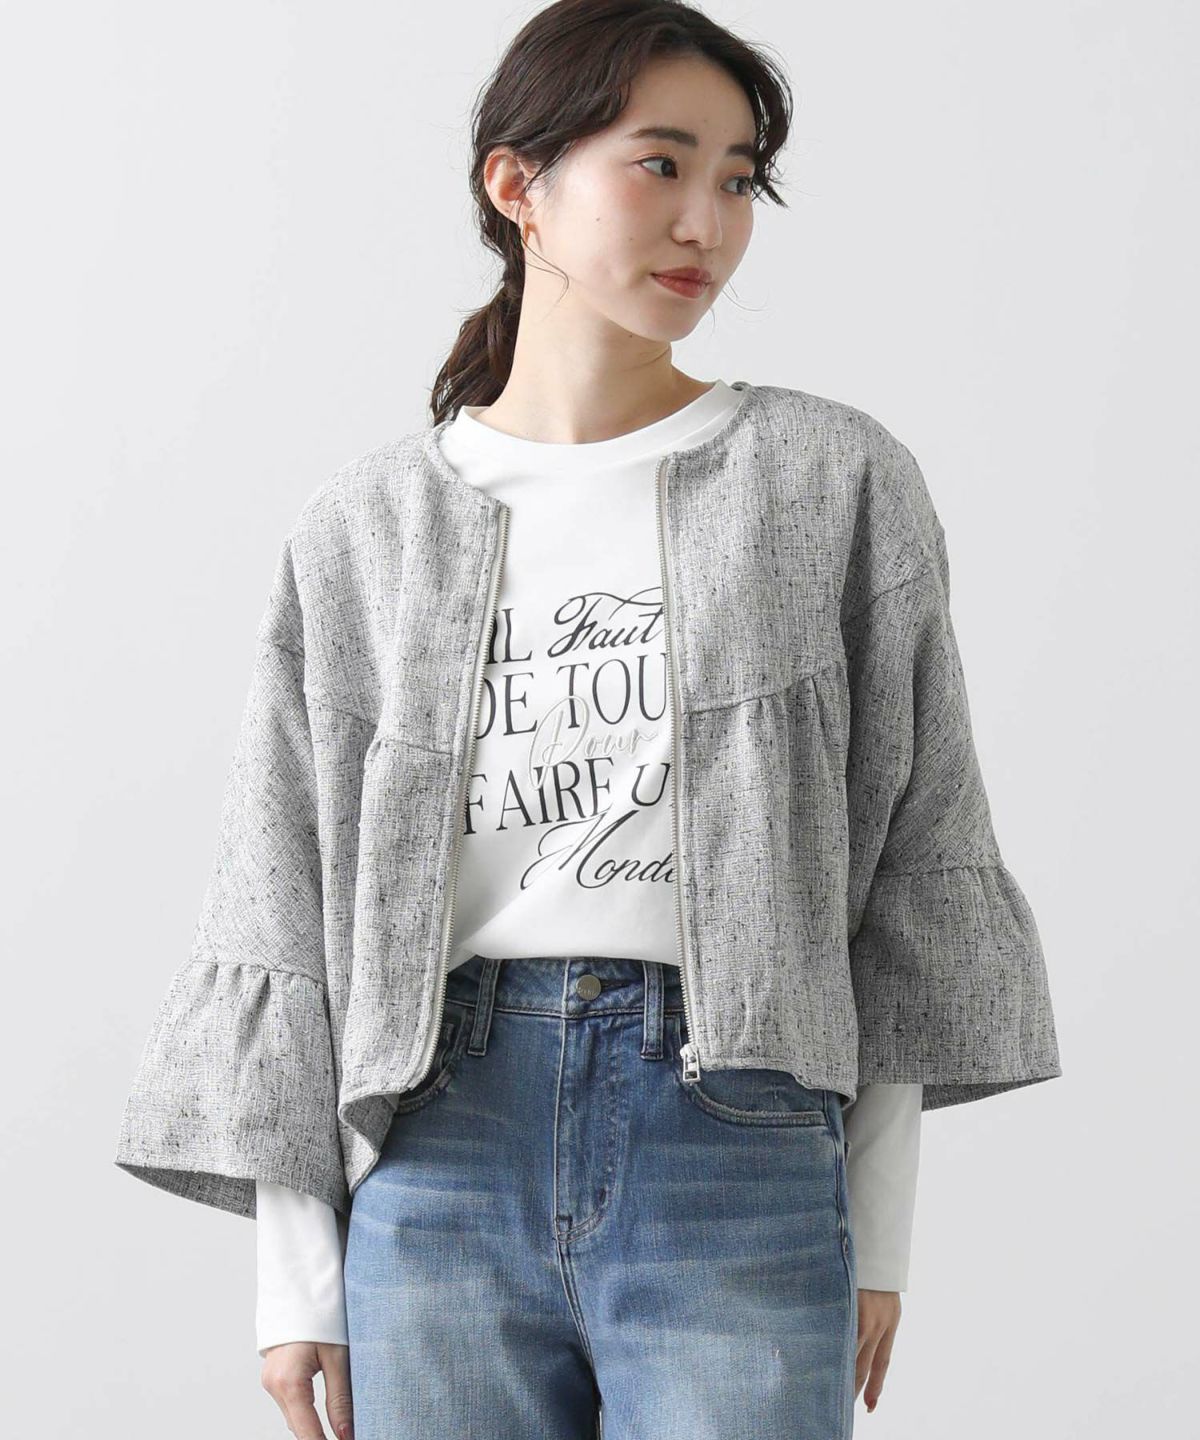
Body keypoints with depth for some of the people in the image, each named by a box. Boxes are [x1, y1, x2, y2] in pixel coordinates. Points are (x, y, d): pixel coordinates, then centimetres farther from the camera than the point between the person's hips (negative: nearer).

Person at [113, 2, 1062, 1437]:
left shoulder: (835, 479, 5)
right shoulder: (366, 528, 7)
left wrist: (879, 1226, 4)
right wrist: (300, 1271, 5)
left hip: (738, 1149, -1)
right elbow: (292, 903, 8)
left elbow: (906, 858, 6)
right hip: (443, 1141, 1)